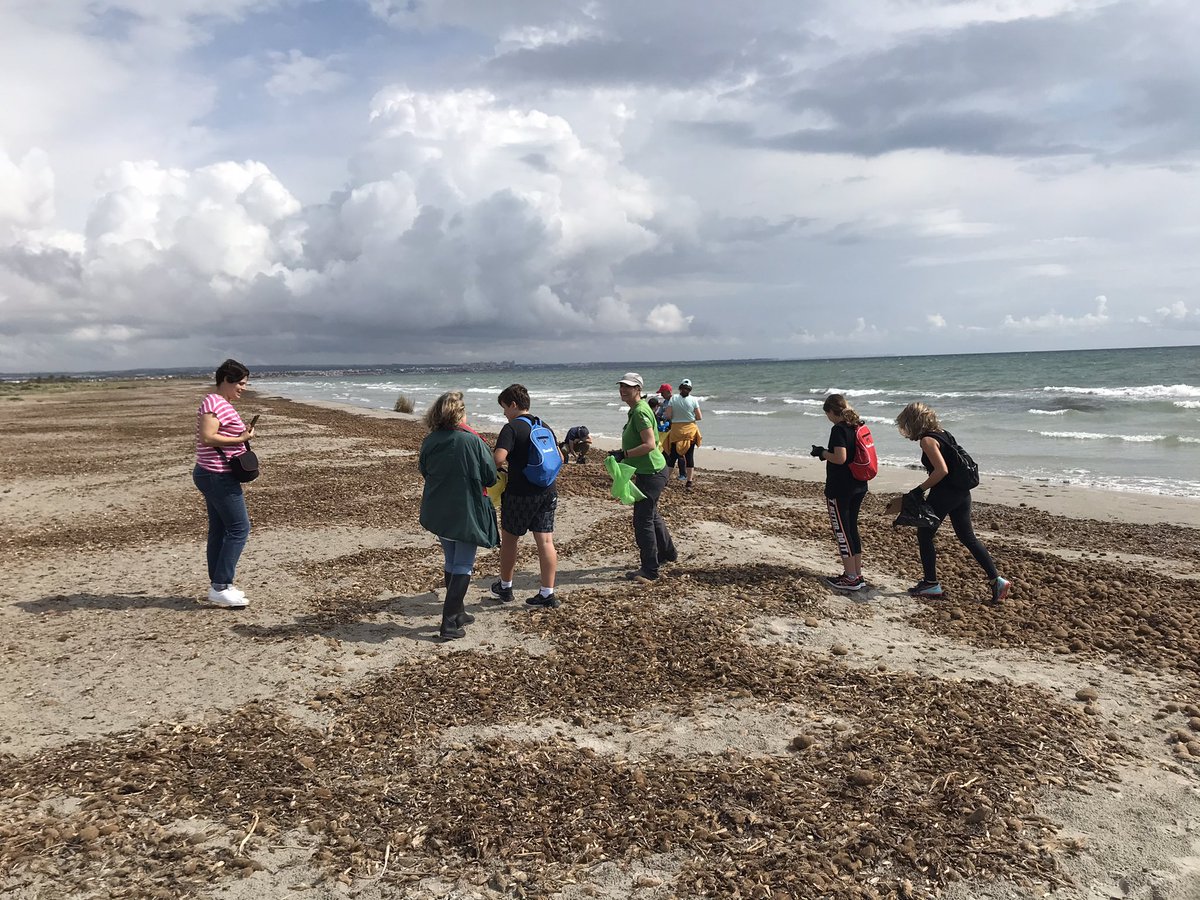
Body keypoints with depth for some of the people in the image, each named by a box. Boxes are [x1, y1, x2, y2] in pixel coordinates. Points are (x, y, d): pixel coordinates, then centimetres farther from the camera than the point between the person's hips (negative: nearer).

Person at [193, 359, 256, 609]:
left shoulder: (222, 403, 16)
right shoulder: (214, 403, -16)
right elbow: (207, 437, -25)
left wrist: (242, 436, 10)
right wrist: (240, 439, -21)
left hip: (214, 476, 11)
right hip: (218, 476, -11)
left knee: (219, 530, 13)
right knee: (239, 529, -8)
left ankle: (217, 586, 20)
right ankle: (220, 588, -5)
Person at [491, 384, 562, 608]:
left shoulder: (512, 428, -12)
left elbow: (498, 458, -25)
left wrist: (500, 468, -4)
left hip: (520, 493, -6)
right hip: (548, 493, 6)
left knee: (509, 540, 13)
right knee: (546, 542, 5)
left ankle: (505, 587, 28)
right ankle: (548, 594, 6)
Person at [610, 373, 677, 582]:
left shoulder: (640, 412, -20)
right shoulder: (634, 410, 13)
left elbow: (650, 444, -28)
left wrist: (623, 454, -25)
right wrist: (623, 455, 13)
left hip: (651, 473, -11)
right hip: (649, 471, 11)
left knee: (643, 520, -8)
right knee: (651, 515, 25)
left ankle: (650, 570, -1)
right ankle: (667, 553, 44)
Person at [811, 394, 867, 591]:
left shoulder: (838, 429, -17)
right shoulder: (857, 427, 8)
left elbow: (840, 458, -25)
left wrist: (822, 452, -8)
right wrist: (826, 453, 15)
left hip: (839, 489, -9)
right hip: (858, 486, 9)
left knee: (841, 531, 1)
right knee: (852, 528, 17)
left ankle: (851, 578, 6)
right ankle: (857, 575, 22)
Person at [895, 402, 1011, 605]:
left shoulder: (927, 440, -14)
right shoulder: (943, 433, 13)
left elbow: (942, 470, -24)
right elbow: (954, 463, 17)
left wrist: (919, 489, -15)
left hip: (943, 494, -9)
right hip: (961, 492, 9)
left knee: (924, 535, 6)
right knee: (967, 537, 13)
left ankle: (931, 584, 12)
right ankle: (996, 580, 10)